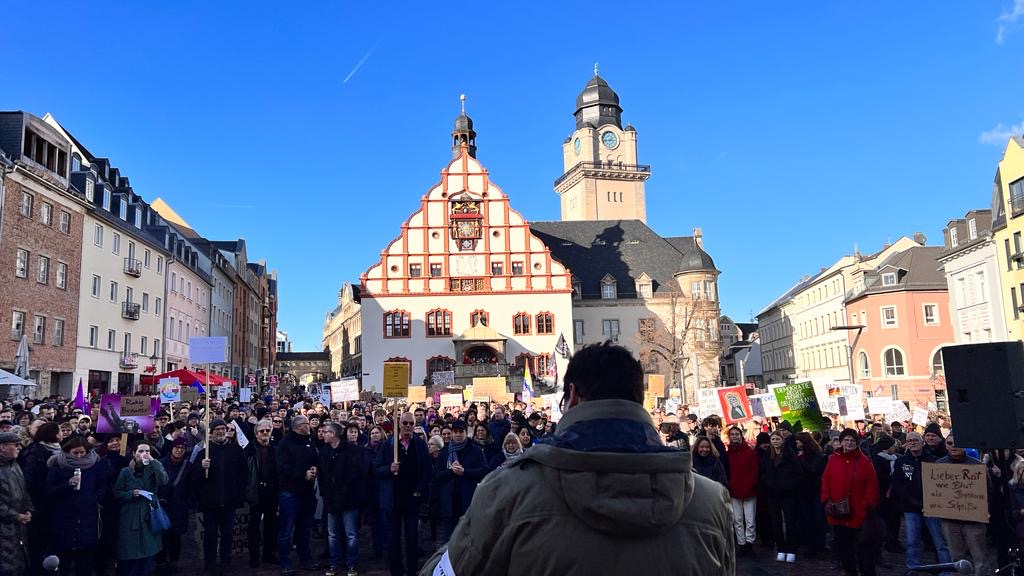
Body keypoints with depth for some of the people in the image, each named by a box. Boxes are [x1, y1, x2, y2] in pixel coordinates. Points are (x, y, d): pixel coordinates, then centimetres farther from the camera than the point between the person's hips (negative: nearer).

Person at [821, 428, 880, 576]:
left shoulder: (864, 461, -4)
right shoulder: (833, 460, 4)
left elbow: (872, 486, -3)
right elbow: (825, 482, 7)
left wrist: (869, 506, -7)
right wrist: (826, 501, -1)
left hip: (858, 513, -3)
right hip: (837, 513, 3)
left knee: (863, 546, 3)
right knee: (843, 546, 13)